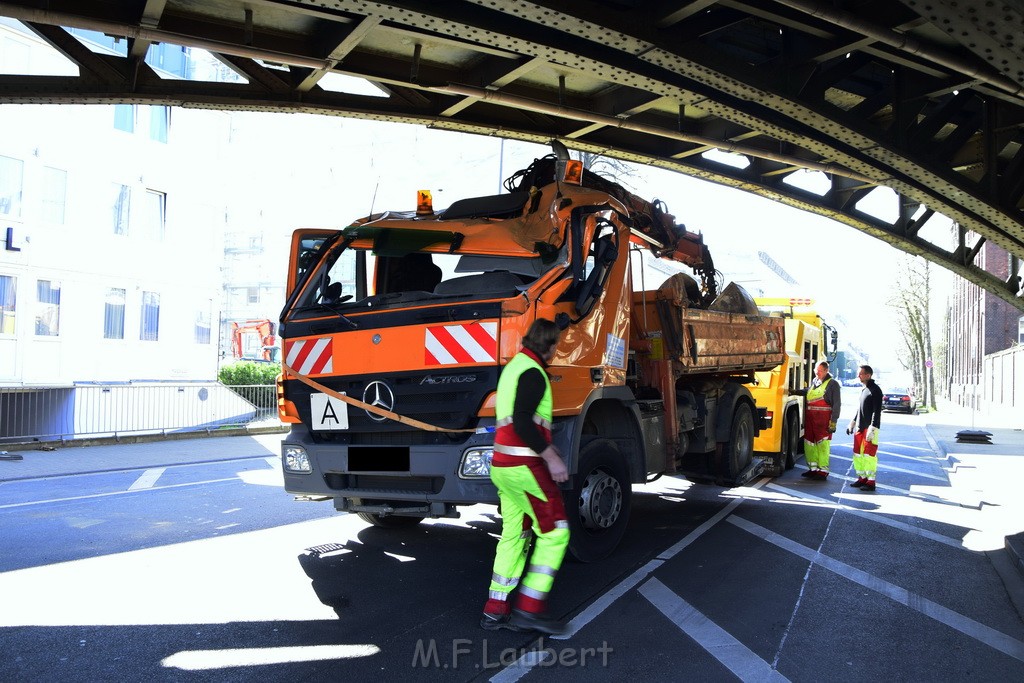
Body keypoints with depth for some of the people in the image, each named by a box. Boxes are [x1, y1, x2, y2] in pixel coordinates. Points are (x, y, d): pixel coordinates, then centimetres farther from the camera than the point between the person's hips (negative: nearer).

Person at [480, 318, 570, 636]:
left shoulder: (514, 366, 18)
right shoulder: (532, 372, -13)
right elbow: (522, 421, -23)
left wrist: (544, 447, 25)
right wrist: (551, 457, -20)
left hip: (503, 464, 10)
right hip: (525, 466, -10)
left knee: (513, 535, 13)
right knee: (554, 533, -3)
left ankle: (495, 610, 16)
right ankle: (530, 609, -3)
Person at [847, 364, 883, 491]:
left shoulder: (875, 390, -11)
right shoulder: (863, 389, 16)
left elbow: (877, 411, -16)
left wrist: (872, 429, -21)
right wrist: (852, 423, 23)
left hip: (870, 427, -9)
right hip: (860, 427, 9)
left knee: (869, 453, -7)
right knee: (858, 453, 10)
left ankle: (870, 481, -2)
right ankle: (862, 477, 20)